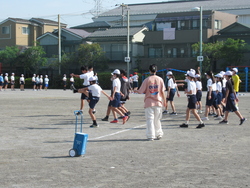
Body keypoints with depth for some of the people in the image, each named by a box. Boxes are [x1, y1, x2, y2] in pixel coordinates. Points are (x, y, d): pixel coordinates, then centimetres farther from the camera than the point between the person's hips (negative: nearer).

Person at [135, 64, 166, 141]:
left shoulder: (147, 80, -6)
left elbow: (141, 91, -3)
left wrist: (136, 91, 18)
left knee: (150, 119, 1)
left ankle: (150, 136, -4)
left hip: (149, 103, -2)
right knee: (157, 120, 15)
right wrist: (164, 101, 10)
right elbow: (163, 91, 0)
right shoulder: (160, 79, 0)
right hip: (158, 102, 2)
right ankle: (158, 134, 21)